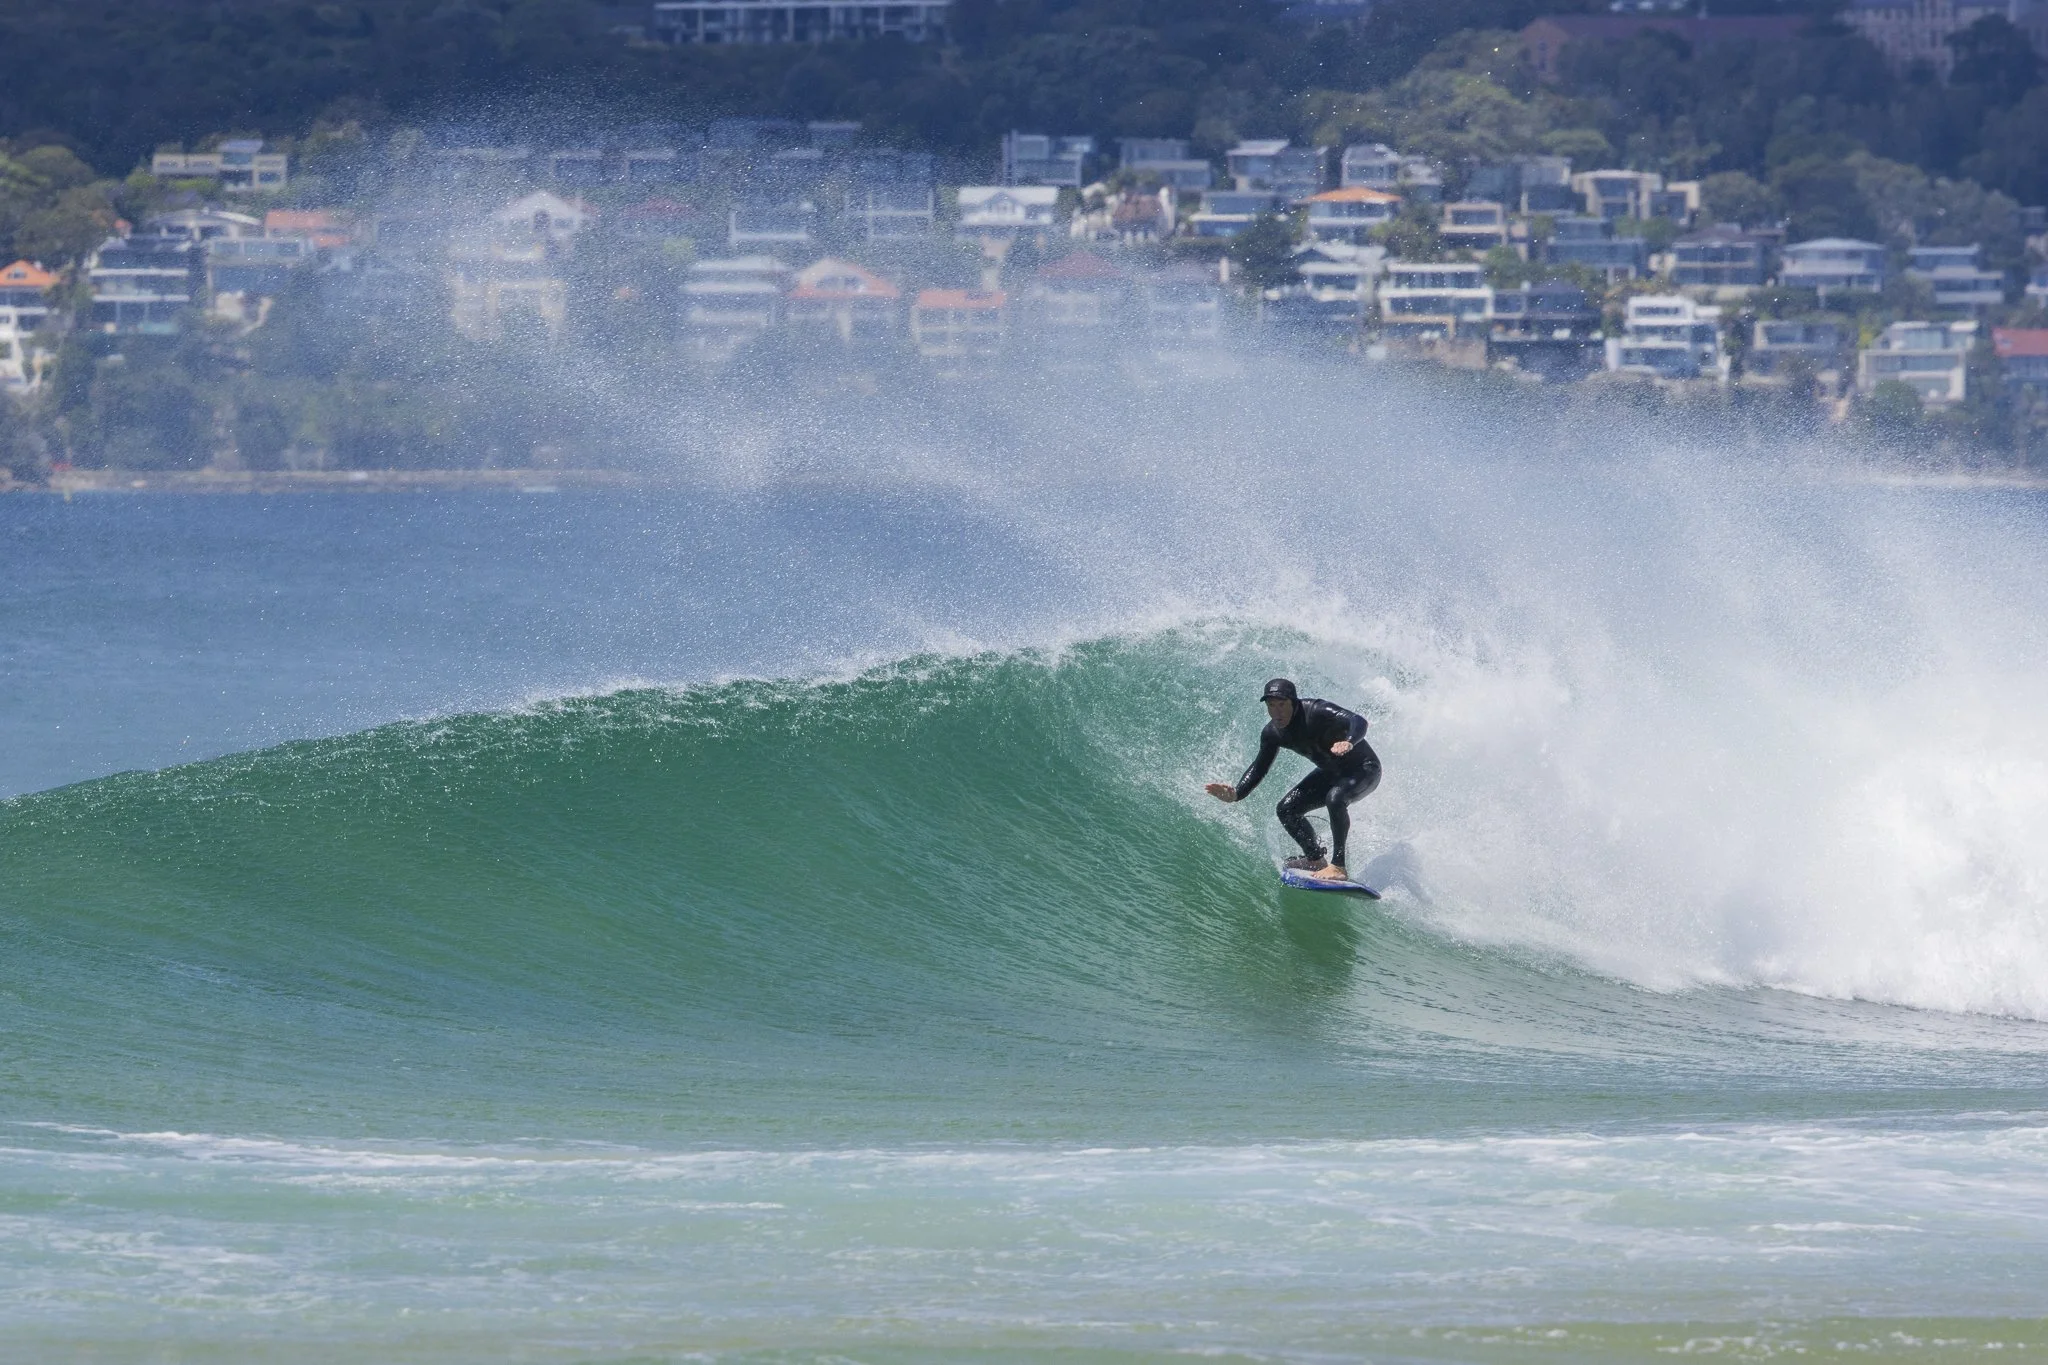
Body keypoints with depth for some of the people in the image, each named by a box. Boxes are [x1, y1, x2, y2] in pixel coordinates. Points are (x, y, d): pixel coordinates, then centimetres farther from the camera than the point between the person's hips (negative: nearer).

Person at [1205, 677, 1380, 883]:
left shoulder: (1316, 711, -32)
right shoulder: (1272, 733, -10)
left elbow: (1358, 721, -44)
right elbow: (1259, 767, 0)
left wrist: (1348, 742, -66)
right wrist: (1236, 794, -17)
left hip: (1363, 769, -8)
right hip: (1331, 772, 8)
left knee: (1335, 798, -36)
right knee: (1287, 809, -2)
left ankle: (1338, 867, -29)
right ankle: (1316, 860, 18)